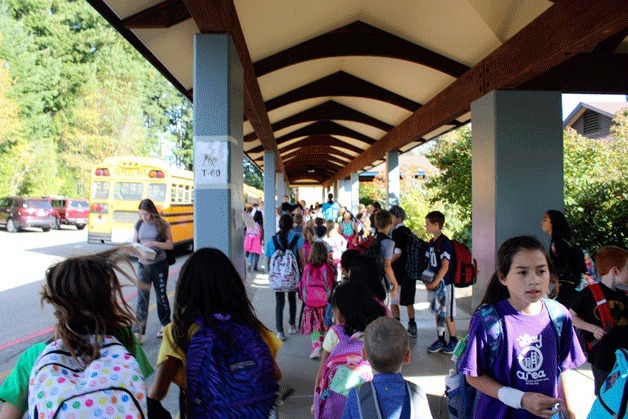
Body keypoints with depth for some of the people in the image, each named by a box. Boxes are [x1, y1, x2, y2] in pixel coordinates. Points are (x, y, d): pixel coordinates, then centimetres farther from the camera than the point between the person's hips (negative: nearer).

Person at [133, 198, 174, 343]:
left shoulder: (162, 225, -6)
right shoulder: (139, 225, 6)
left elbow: (170, 245, -8)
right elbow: (134, 243, 12)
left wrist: (154, 243, -21)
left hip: (159, 264, -3)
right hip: (143, 264, 3)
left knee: (161, 295, 11)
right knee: (142, 298, -1)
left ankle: (165, 324, 30)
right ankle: (138, 332, 0)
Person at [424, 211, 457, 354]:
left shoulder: (445, 242, -15)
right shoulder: (431, 243, 11)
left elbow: (445, 266, -19)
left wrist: (435, 283, -17)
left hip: (444, 283, -8)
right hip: (433, 284, 8)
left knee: (447, 314, 1)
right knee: (437, 312, 14)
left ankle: (453, 341, 15)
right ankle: (440, 340, 24)